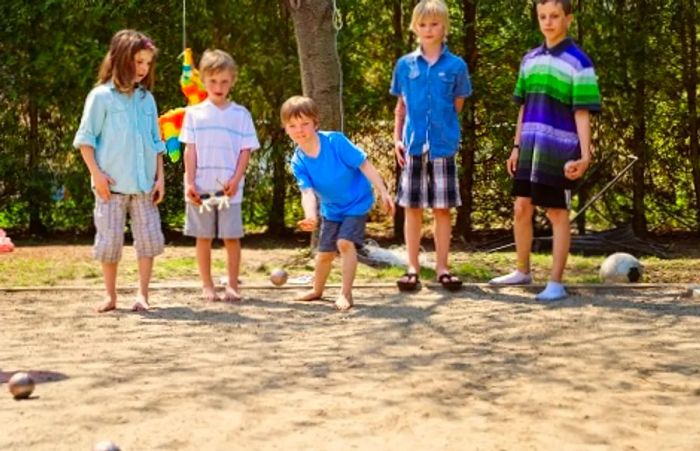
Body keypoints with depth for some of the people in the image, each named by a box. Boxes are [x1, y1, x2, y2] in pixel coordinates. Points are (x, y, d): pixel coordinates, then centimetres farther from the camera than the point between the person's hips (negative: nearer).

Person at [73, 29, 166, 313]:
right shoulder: (102, 96, -4)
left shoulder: (146, 99, 10)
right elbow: (85, 139, -4)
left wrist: (160, 177, 7)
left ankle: (142, 294, 8)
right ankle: (110, 296, 15)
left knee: (149, 237, 0)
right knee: (110, 239, 3)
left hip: (144, 184, 4)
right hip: (111, 183, -4)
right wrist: (96, 173, -11)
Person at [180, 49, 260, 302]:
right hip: (200, 188, 0)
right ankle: (207, 286, 13)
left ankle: (232, 285, 10)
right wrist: (190, 182, -6)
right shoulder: (194, 113, 6)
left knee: (232, 237, 1)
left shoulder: (240, 115, 6)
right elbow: (190, 150, 3)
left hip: (228, 188, 0)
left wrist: (236, 180, -9)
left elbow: (245, 151, 3)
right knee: (203, 237, 6)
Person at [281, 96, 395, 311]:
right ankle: (317, 290, 38)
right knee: (325, 252, 12)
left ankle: (346, 293, -11)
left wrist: (383, 192, -20)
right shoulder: (298, 162, -13)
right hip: (331, 209, 4)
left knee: (345, 242, -22)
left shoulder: (335, 141, -24)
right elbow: (307, 192, -21)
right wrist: (311, 216, -42)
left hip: (357, 202, -4)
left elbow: (364, 164, -18)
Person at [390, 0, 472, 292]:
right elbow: (401, 107, 11)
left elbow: (457, 106, 8)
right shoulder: (405, 65, 5)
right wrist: (397, 139, 3)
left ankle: (442, 268, 12)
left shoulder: (456, 66, 1)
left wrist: (441, 128, 0)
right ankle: (413, 268, 11)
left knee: (442, 209, 4)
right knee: (413, 208, 5)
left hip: (443, 147, -1)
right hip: (413, 146, 1)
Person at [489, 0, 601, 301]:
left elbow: (582, 113, -10)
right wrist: (517, 147, 14)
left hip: (559, 150, -6)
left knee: (557, 213, 0)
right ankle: (523, 271, 27)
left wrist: (585, 156, -17)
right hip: (530, 147, 6)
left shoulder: (578, 62, -6)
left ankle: (556, 283, 7)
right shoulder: (530, 59, 12)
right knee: (521, 208, 11)